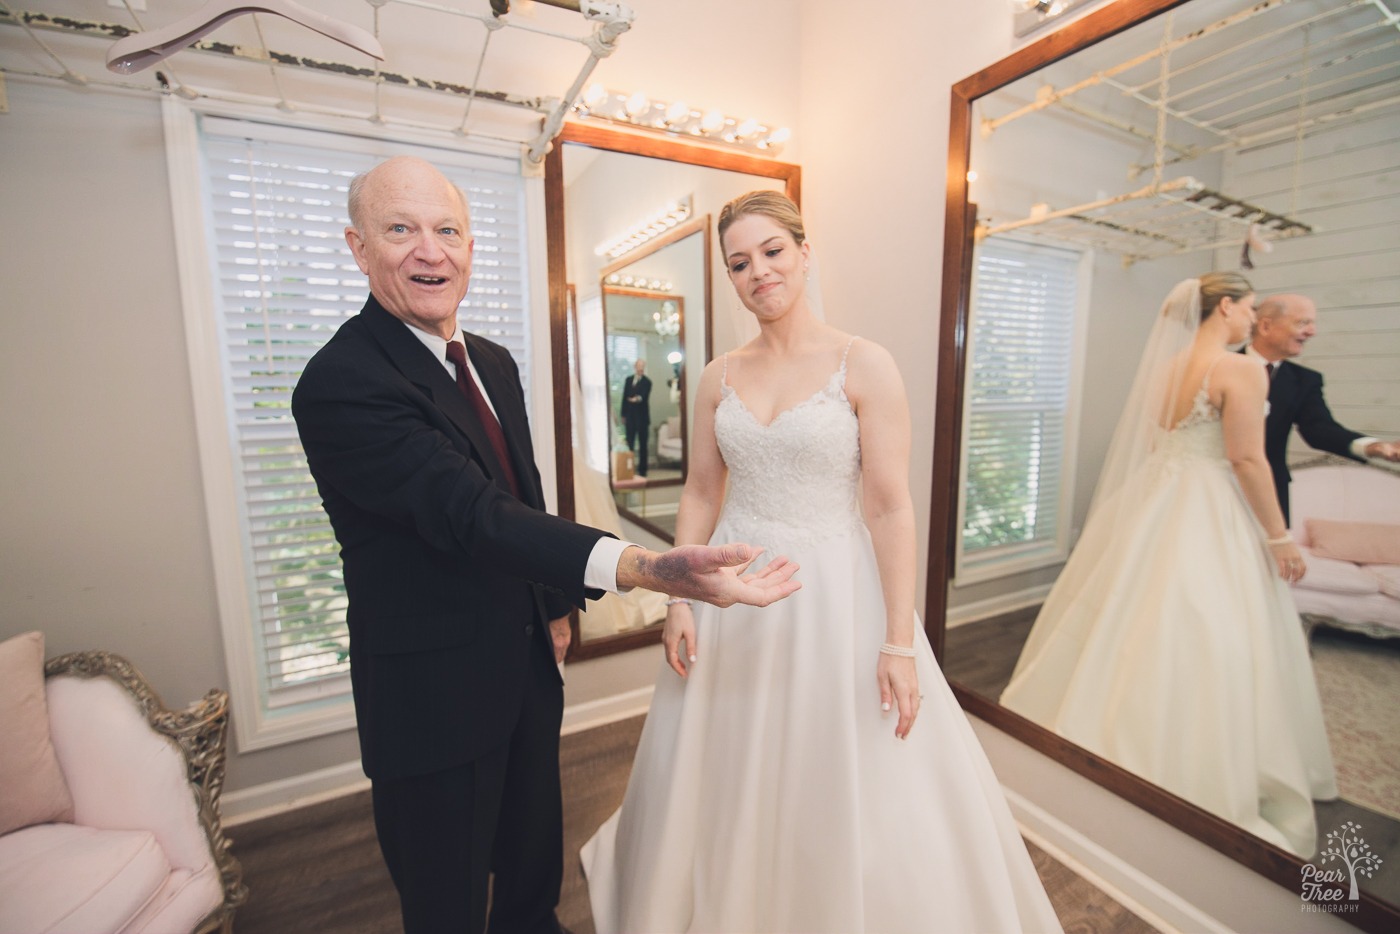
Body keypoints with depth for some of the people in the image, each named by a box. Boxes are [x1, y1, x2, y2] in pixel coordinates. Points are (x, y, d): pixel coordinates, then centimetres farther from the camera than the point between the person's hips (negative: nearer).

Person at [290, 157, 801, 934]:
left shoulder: (493, 362, 5)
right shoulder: (340, 383, -22)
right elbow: (470, 513, -35)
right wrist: (644, 568, -48)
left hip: (527, 667, 7)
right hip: (435, 698, -6)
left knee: (535, 863, 28)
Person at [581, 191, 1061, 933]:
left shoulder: (864, 365, -8)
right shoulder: (720, 376, 3)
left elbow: (890, 508, -11)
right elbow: (700, 495, 6)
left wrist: (899, 641, -12)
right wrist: (679, 601, 0)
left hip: (835, 594, -3)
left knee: (849, 792, 12)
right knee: (727, 784, 20)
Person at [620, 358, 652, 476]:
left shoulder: (647, 381, -3)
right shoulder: (628, 380, 11)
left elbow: (645, 396, -18)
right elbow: (624, 398, 13)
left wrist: (638, 398, -41)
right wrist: (623, 415, 11)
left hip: (642, 416, -4)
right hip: (630, 416, 4)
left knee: (642, 444, 1)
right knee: (629, 443, 4)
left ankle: (642, 470, 6)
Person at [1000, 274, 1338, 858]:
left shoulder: (1167, 366, 8)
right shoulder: (1242, 371, -12)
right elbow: (1247, 461, -15)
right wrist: (1279, 538, -8)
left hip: (1153, 504, 7)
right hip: (1209, 516, -7)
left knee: (1134, 624, 15)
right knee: (1202, 641, 3)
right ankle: (1208, 780, 17)